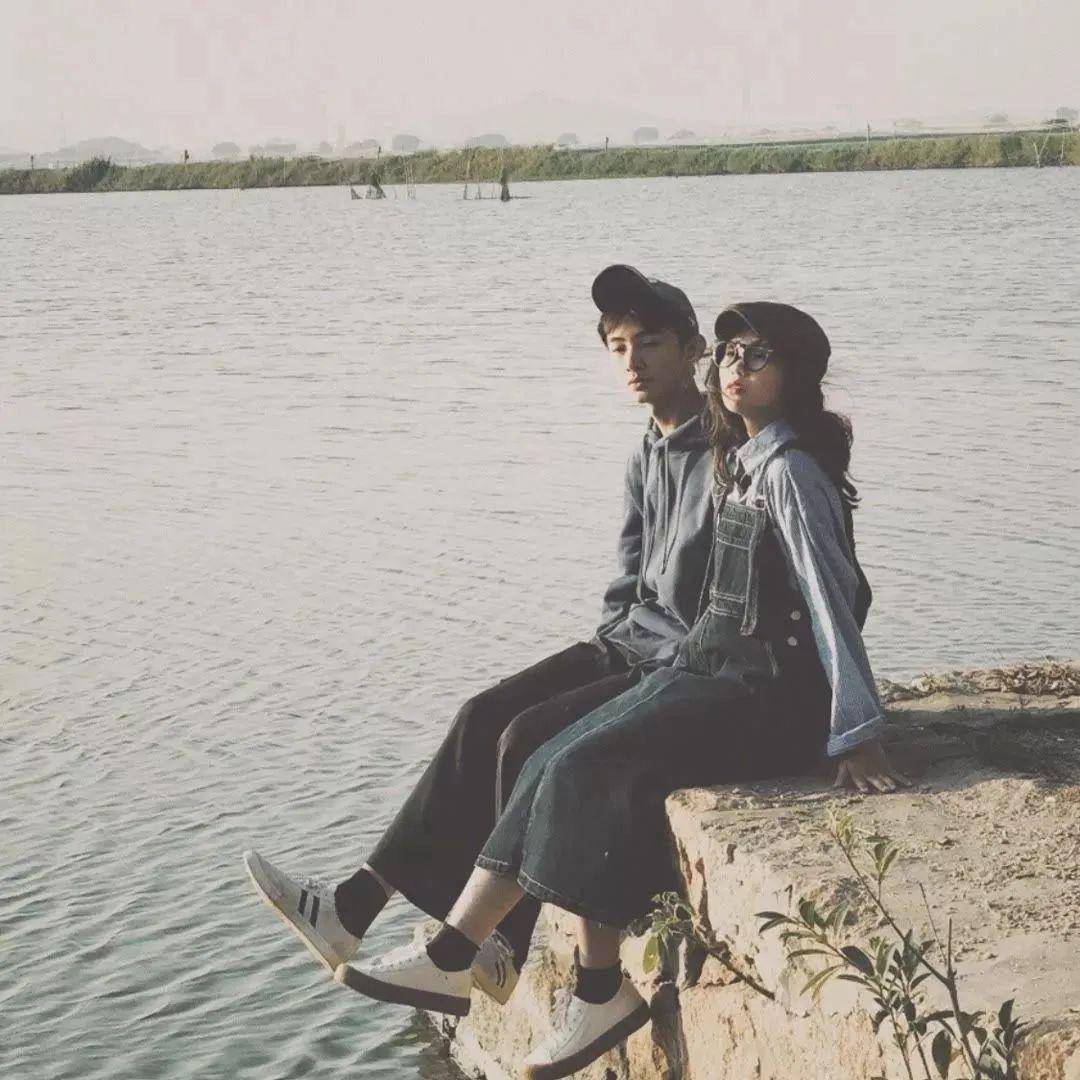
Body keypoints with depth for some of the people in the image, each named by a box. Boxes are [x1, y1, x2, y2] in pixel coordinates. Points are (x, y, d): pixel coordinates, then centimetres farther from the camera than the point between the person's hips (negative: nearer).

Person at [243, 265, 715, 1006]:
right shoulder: (648, 457, 14)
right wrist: (603, 657, 6)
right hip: (631, 643, 8)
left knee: (531, 738, -21)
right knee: (485, 717, -7)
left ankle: (504, 952, -7)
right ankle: (358, 906, -7)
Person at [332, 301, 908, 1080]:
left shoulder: (790, 470, -14)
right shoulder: (740, 460, 14)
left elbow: (833, 599, -19)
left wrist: (857, 737, -22)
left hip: (768, 695, -8)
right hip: (714, 667, 9)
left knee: (585, 769, -20)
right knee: (555, 765, -5)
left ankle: (602, 989, -11)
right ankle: (451, 957, -6)